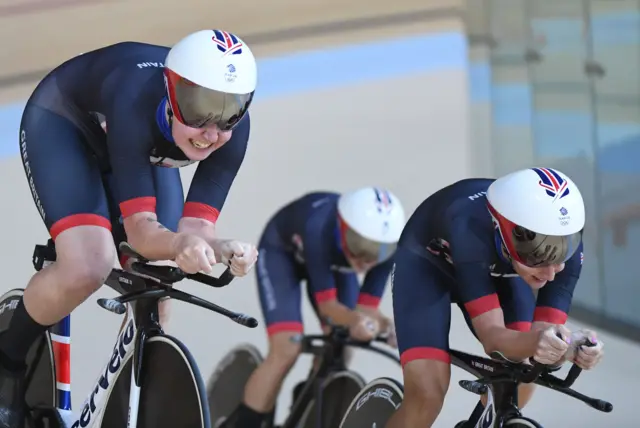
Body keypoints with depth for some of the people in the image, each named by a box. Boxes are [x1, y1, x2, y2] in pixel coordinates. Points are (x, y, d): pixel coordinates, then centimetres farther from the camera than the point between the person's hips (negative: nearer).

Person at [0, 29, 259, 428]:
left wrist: (224, 248, -53)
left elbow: (194, 225, -30)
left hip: (140, 145, 6)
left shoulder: (232, 128, -31)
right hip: (61, 125, -6)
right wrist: (182, 247, -65)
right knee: (88, 267, -26)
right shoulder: (137, 104, -44)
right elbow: (140, 228, -43)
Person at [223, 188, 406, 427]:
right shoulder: (319, 230, -44)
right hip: (281, 251, -5)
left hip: (333, 258, 5)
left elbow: (366, 307, -27)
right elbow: (327, 305, -38)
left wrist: (384, 325, -49)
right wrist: (356, 320, -58)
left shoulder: (384, 244, -33)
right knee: (286, 351, -21)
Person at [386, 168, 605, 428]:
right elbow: (492, 335, -43)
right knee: (426, 396, -22)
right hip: (426, 263, -4)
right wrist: (536, 342, -65)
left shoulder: (565, 244, -31)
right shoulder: (471, 229, -43)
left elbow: (543, 340, -31)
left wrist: (573, 346, -54)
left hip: (496, 268, 4)